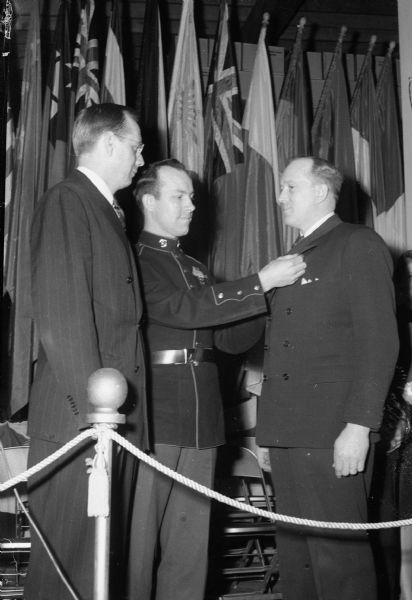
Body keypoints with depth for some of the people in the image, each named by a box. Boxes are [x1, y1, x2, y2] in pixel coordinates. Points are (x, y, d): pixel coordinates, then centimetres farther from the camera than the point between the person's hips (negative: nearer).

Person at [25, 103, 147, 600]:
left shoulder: (106, 213, 20)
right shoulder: (66, 202, -7)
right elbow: (60, 314, -16)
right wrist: (93, 409, -19)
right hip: (76, 422, -9)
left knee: (101, 559, 13)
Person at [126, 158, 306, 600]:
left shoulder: (195, 268, 21)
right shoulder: (133, 260, -2)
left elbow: (231, 339, 16)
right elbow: (181, 310, -15)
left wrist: (278, 289, 3)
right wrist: (261, 282, -14)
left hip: (201, 423, 7)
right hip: (152, 420, -6)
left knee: (190, 543, 9)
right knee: (139, 542, -1)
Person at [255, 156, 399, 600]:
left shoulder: (359, 246, -1)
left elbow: (379, 342, -10)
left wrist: (359, 426, -16)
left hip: (333, 433, -7)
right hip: (286, 431, 7)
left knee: (338, 552, -5)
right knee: (292, 550, 10)